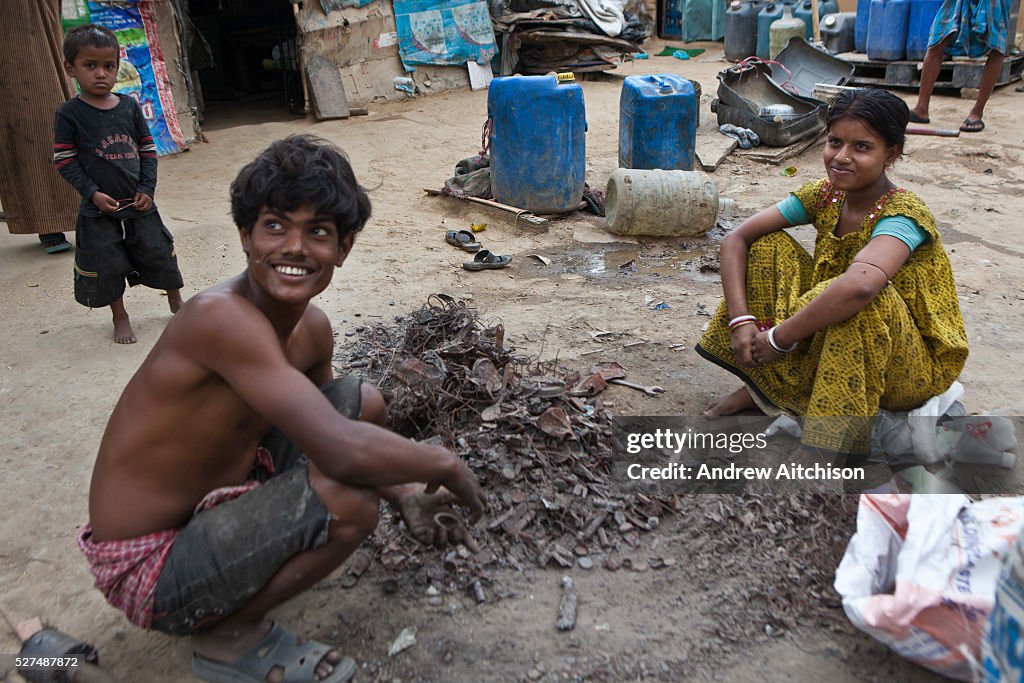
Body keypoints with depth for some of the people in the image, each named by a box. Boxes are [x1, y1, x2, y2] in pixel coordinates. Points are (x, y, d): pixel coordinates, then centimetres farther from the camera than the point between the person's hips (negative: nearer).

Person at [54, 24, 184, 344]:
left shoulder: (129, 106, 2)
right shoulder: (69, 113, -6)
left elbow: (148, 149, 5)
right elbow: (65, 160, -5)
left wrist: (147, 188, -5)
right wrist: (92, 193, -15)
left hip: (138, 201, 2)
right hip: (98, 208, -2)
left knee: (158, 251, 9)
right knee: (107, 263, 4)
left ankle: (176, 301, 30)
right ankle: (120, 317, 22)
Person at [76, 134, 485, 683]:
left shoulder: (313, 330, -4)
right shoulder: (221, 316, -30)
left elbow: (329, 431, 11)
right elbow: (343, 452, -39)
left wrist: (406, 497, -6)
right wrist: (445, 465, -21)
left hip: (213, 502, 8)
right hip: (149, 569, -8)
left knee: (364, 403, 7)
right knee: (350, 498, -30)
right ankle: (228, 635, -3)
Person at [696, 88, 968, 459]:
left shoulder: (903, 214, -25)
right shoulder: (824, 195, -5)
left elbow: (861, 284, -48)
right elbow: (736, 239, -9)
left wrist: (779, 337, -37)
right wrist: (741, 319, -21)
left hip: (913, 368, -6)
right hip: (835, 349, 7)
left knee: (862, 295, -39)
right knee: (769, 246, -6)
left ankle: (834, 446, -26)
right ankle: (769, 385, 1)